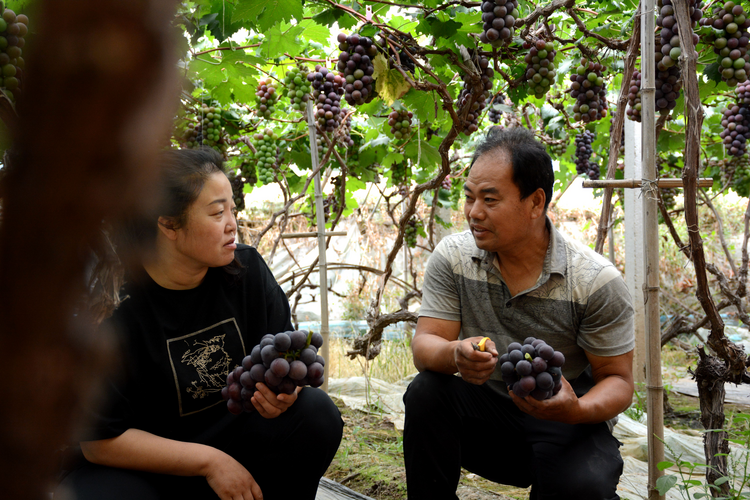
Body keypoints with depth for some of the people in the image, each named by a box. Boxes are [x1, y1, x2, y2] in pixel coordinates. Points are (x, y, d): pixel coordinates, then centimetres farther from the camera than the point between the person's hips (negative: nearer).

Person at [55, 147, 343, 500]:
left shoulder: (247, 269, -6)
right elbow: (100, 440, -17)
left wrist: (286, 390, -26)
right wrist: (211, 461, -19)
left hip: (230, 439, 5)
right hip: (139, 466, -4)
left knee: (317, 414, -19)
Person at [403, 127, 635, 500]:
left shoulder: (596, 281, -15)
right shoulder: (452, 257, -7)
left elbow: (617, 380, -9)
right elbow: (424, 346, -10)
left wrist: (576, 411, -32)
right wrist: (454, 356, -36)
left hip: (564, 425, -3)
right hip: (485, 412, 3)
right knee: (426, 394, -26)